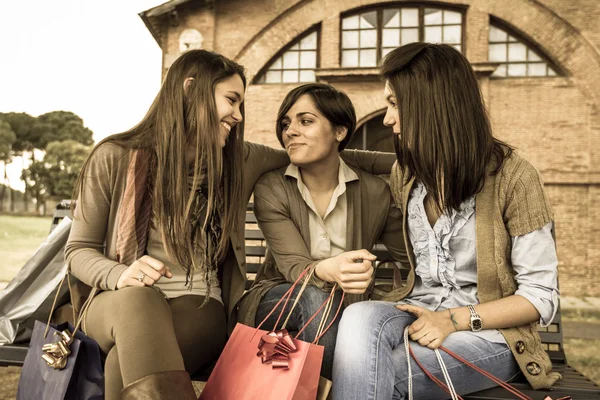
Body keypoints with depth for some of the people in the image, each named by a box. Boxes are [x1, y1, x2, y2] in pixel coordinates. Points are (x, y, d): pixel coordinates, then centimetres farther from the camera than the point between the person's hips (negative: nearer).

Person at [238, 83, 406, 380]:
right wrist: (327, 270, -44)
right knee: (317, 296, -33)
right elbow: (294, 267, -21)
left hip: (345, 310, 1)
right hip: (276, 302, 0)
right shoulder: (271, 189, -10)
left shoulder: (374, 192, -7)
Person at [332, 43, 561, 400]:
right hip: (419, 313, 5)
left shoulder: (513, 177, -9)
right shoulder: (404, 174, 8)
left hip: (488, 329, -4)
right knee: (360, 318, -32)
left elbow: (541, 296, -7)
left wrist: (456, 319, -17)